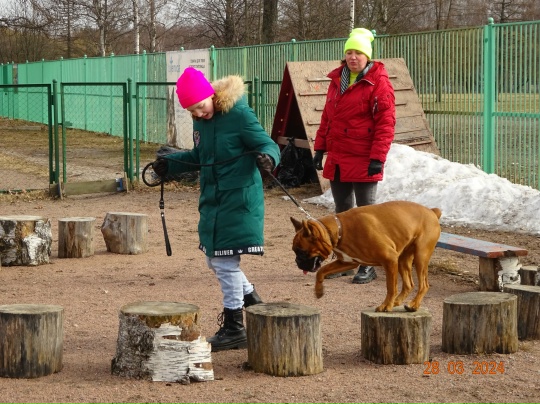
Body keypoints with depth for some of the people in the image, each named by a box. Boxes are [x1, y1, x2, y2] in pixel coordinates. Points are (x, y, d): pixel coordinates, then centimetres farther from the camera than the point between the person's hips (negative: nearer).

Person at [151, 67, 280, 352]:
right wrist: (170, 164, 9)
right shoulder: (201, 122, 8)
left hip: (238, 200, -9)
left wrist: (267, 158, -36)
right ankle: (254, 304, 32)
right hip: (212, 201, 9)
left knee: (226, 263, -5)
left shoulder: (239, 115, -15)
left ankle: (234, 328, 6)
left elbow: (269, 145, -14)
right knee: (214, 259, 15)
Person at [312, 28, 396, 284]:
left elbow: (386, 123, -14)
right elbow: (327, 117, 18)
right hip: (337, 160, 7)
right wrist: (320, 148, 13)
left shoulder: (378, 83, -10)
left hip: (363, 162, -7)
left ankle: (368, 266, 7)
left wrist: (378, 158, -19)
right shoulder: (337, 80, 12)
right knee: (342, 212, 14)